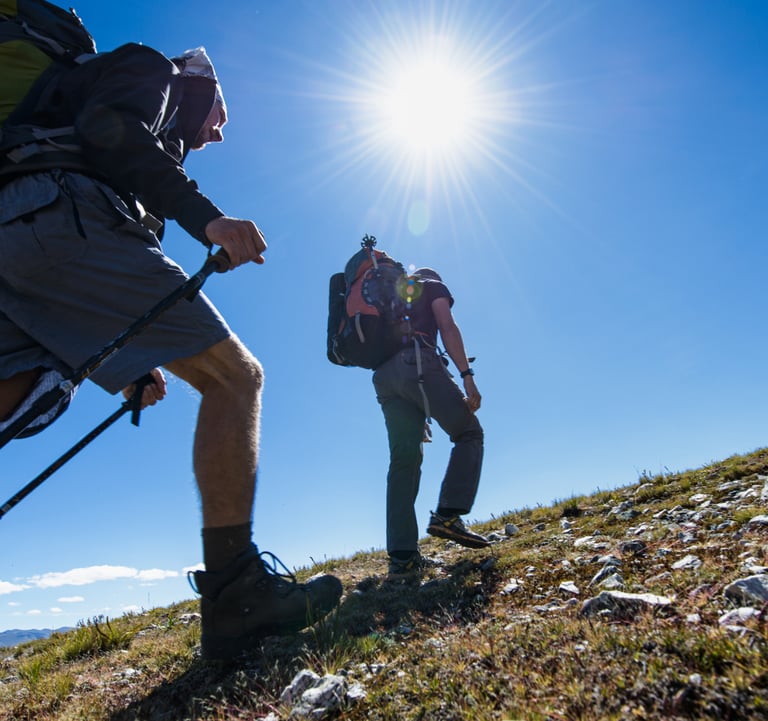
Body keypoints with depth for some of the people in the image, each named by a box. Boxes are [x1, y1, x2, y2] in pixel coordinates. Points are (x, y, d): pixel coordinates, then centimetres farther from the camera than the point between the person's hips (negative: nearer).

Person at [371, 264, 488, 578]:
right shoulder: (433, 287, 20)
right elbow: (448, 328, 0)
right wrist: (467, 376, -8)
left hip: (384, 375, 6)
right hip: (418, 362, -6)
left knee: (404, 460, 1)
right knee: (469, 432, 5)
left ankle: (402, 555, -4)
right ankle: (448, 514, -12)